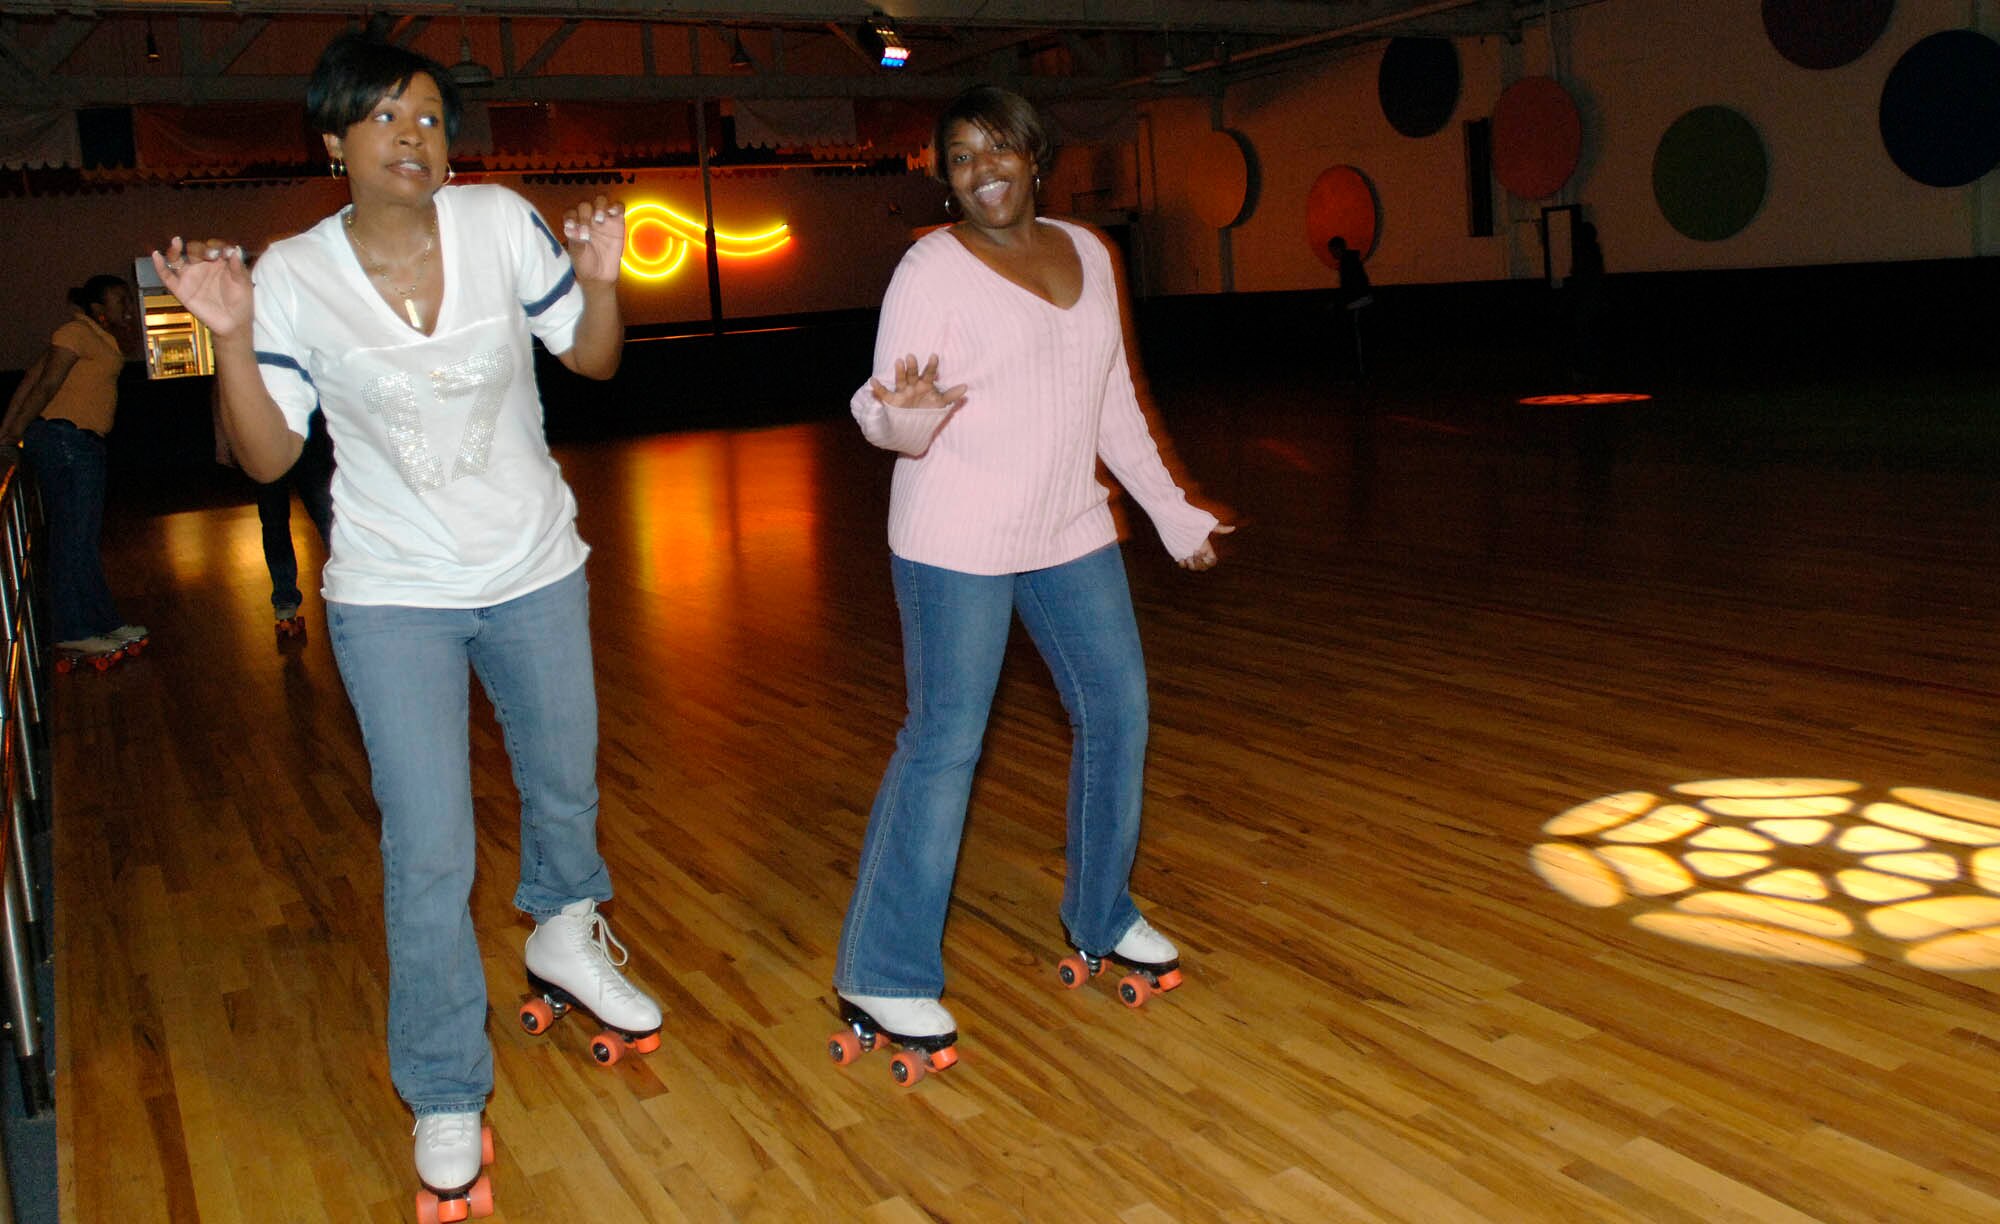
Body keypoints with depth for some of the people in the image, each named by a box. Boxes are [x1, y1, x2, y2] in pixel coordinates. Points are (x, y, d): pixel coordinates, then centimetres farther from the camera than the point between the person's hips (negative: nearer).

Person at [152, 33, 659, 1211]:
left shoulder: (502, 223, -10)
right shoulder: (291, 275, -10)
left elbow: (593, 359, -1)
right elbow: (267, 456, -6)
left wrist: (602, 283, -20)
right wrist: (232, 339, -20)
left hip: (537, 572, 2)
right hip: (396, 597, -2)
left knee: (565, 784, 21)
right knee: (429, 857, -2)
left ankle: (566, 932, 54)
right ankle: (446, 1096, 18)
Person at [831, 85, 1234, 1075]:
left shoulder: (1087, 254, 10)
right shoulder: (933, 268, -8)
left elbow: (1114, 404, 17)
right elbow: (884, 411, -14)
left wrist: (1172, 510, 18)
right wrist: (907, 417, -38)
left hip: (1070, 530, 7)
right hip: (956, 543, -6)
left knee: (1117, 710, 9)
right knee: (944, 742, -6)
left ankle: (1102, 916, 29)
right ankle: (881, 977, 5)